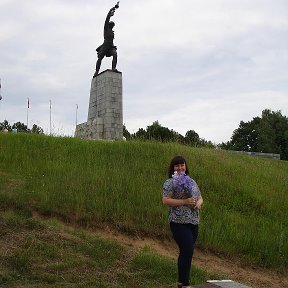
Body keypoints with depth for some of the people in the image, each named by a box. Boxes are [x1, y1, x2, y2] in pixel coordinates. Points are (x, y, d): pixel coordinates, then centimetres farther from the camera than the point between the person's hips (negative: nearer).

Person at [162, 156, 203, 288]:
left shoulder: (191, 181, 15)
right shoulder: (170, 183, -5)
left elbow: (200, 197, 20)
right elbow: (165, 200, -15)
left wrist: (199, 202, -3)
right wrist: (184, 201, -20)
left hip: (193, 222, 7)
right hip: (179, 222, -7)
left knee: (186, 252, 12)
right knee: (187, 251, -12)